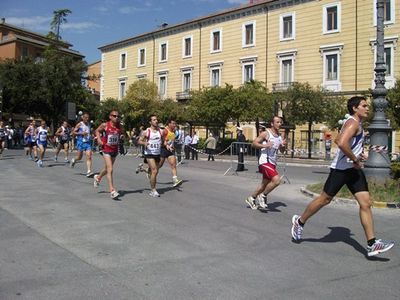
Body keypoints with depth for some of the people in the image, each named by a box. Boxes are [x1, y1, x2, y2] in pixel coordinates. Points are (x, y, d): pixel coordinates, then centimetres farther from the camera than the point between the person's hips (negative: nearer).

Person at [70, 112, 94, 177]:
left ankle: (88, 172, -14)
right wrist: (81, 133, -18)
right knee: (79, 157, 6)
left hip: (88, 142, 4)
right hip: (81, 142, -4)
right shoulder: (79, 124, -5)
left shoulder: (89, 124, 11)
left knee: (89, 157, -10)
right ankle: (74, 160, 42)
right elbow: (73, 133, -6)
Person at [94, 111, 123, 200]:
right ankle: (112, 191, -14)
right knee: (110, 169, -14)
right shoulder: (105, 125, -9)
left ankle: (98, 178, 52)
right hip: (106, 150, -5)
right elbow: (97, 131, 7)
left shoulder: (119, 126, 0)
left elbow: (121, 134, 16)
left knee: (107, 168, 22)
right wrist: (99, 139, -8)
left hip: (115, 150, 5)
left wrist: (122, 136, -7)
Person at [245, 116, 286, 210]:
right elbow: (254, 144, -10)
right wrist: (264, 145, -25)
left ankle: (251, 198, 33)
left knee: (265, 183, 16)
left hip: (272, 163, 9)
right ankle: (263, 196, -4)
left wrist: (283, 145, 0)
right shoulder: (265, 133, -8)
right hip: (265, 162, -8)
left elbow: (282, 150, 23)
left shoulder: (279, 136, 13)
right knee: (276, 180, -23)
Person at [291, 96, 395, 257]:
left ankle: (372, 244, 0)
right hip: (341, 169, -9)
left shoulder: (356, 124, 17)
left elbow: (338, 140, 29)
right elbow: (342, 143, -32)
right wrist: (355, 160, -22)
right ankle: (299, 221, 23)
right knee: (325, 199, 3)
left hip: (354, 169, 9)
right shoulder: (353, 123, -14)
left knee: (366, 203, -1)